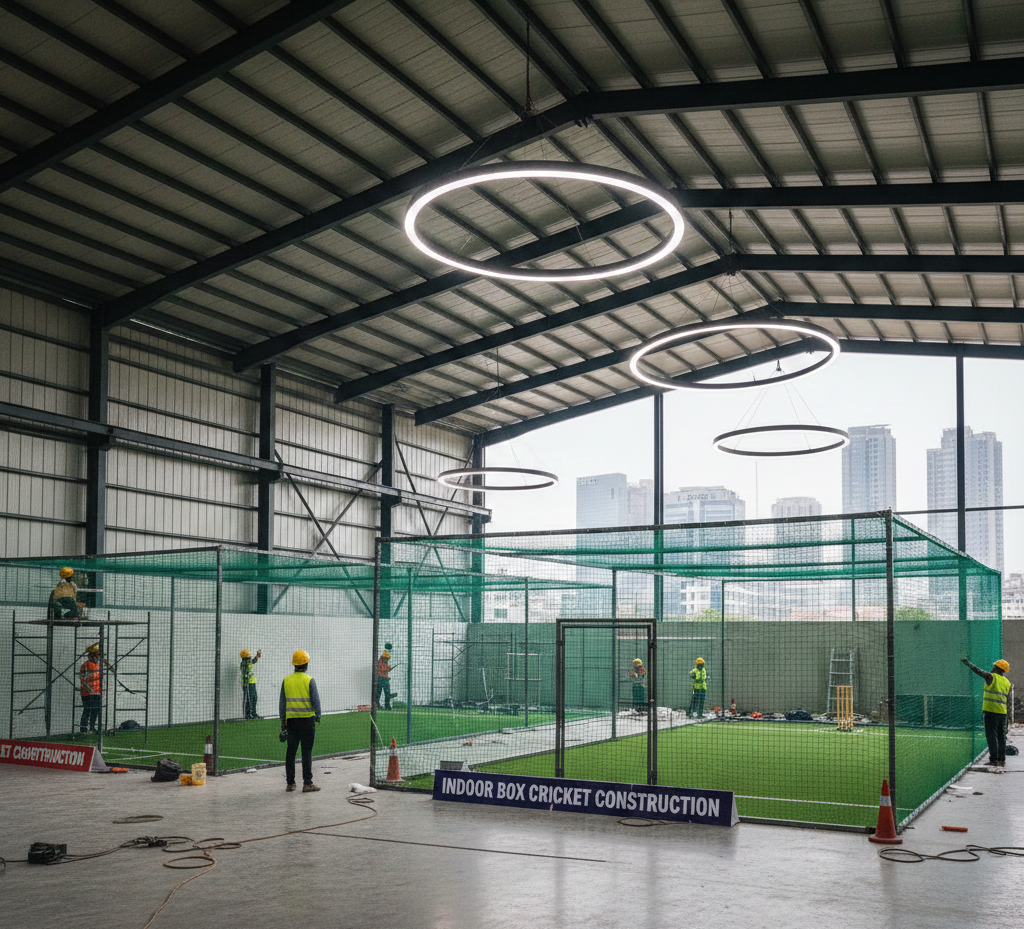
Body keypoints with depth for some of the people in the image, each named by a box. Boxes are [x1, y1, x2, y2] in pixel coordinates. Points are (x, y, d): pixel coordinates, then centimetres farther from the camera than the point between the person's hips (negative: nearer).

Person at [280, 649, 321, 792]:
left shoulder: (286, 680, 5)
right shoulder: (309, 680, -7)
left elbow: (282, 704, 7)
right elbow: (316, 700, -8)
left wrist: (283, 724, 12)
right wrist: (317, 716, 8)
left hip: (291, 720, 3)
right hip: (307, 720, -3)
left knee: (290, 751, 10)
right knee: (307, 752, 0)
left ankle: (290, 783, 13)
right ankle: (307, 783, 0)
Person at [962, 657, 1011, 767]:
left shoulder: (991, 677, -7)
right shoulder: (1007, 682, 13)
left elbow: (977, 670, -7)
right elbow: (1007, 697, 14)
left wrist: (967, 662, 3)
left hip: (991, 711, -7)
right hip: (1002, 712, 7)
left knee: (991, 735, -5)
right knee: (1001, 736, 12)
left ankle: (994, 759, -8)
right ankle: (1002, 759, 14)